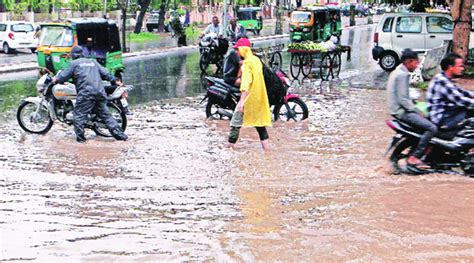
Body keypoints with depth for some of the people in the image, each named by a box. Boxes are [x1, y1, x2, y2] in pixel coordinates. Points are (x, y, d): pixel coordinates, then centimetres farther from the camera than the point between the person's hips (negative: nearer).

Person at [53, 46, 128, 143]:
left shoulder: (74, 63, 8)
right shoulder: (93, 62, 23)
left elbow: (64, 75, 7)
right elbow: (104, 73, 23)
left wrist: (56, 79, 25)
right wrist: (115, 80, 35)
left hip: (86, 93, -5)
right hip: (100, 92, 5)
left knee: (79, 114, 3)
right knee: (105, 114, 9)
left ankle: (80, 136, -2)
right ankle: (119, 134, 5)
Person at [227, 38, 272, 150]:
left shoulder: (247, 62, -14)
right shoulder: (256, 60, 12)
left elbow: (246, 82, -24)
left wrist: (241, 101, -30)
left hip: (250, 96, -8)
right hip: (260, 97, 9)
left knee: (236, 121, -2)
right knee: (259, 120, 11)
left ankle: (230, 146, 0)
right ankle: (266, 147, 9)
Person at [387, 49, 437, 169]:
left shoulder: (397, 72, 16)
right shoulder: (402, 75, -16)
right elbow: (403, 99, -21)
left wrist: (415, 108, 15)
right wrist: (416, 111, -14)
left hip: (399, 109, 11)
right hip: (402, 111, -11)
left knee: (428, 119, 22)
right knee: (432, 128, -18)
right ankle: (414, 158, -16)